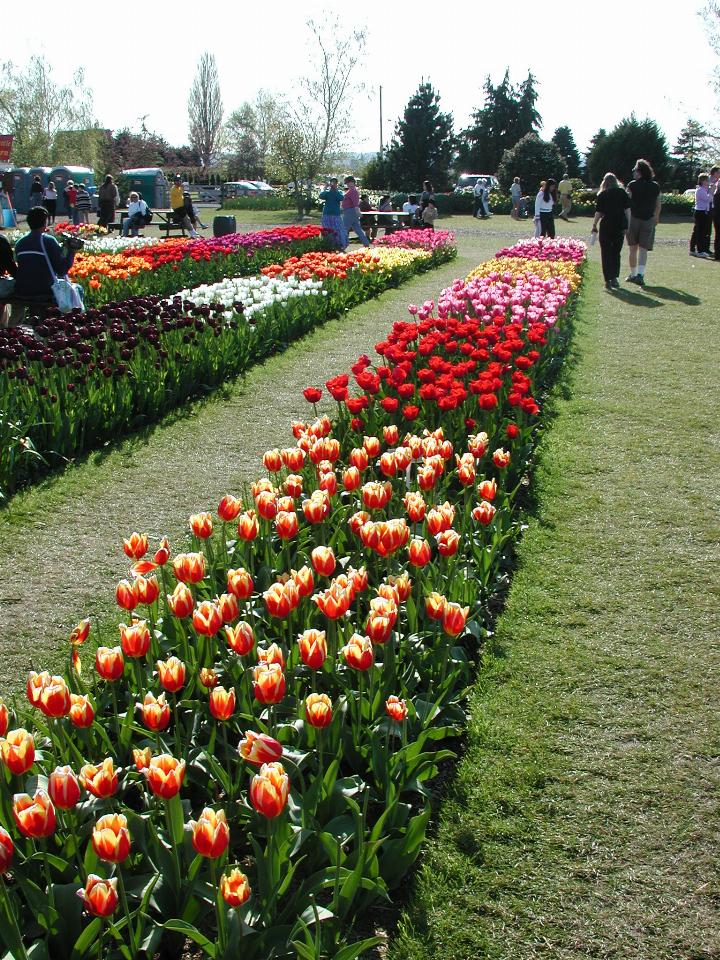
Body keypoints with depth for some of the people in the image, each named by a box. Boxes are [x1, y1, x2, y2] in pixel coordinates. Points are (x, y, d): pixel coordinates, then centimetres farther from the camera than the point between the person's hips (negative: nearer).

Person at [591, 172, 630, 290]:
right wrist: (627, 225, 4)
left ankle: (609, 280, 1)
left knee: (606, 253, 5)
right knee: (616, 253, 16)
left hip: (606, 225, -3)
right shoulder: (622, 192, 3)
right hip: (620, 225, 3)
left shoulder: (602, 195, -3)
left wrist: (594, 225, 5)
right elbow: (627, 210, 0)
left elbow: (599, 212, -6)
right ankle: (615, 277, 11)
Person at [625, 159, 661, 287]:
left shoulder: (632, 185, -6)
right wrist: (656, 218, 26)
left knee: (633, 249, 10)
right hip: (648, 221, 2)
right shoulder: (655, 186, 5)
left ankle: (633, 274, 18)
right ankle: (640, 275, -14)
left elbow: (627, 203, -12)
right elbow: (659, 205, 11)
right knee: (643, 249, 1)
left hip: (634, 219, -2)